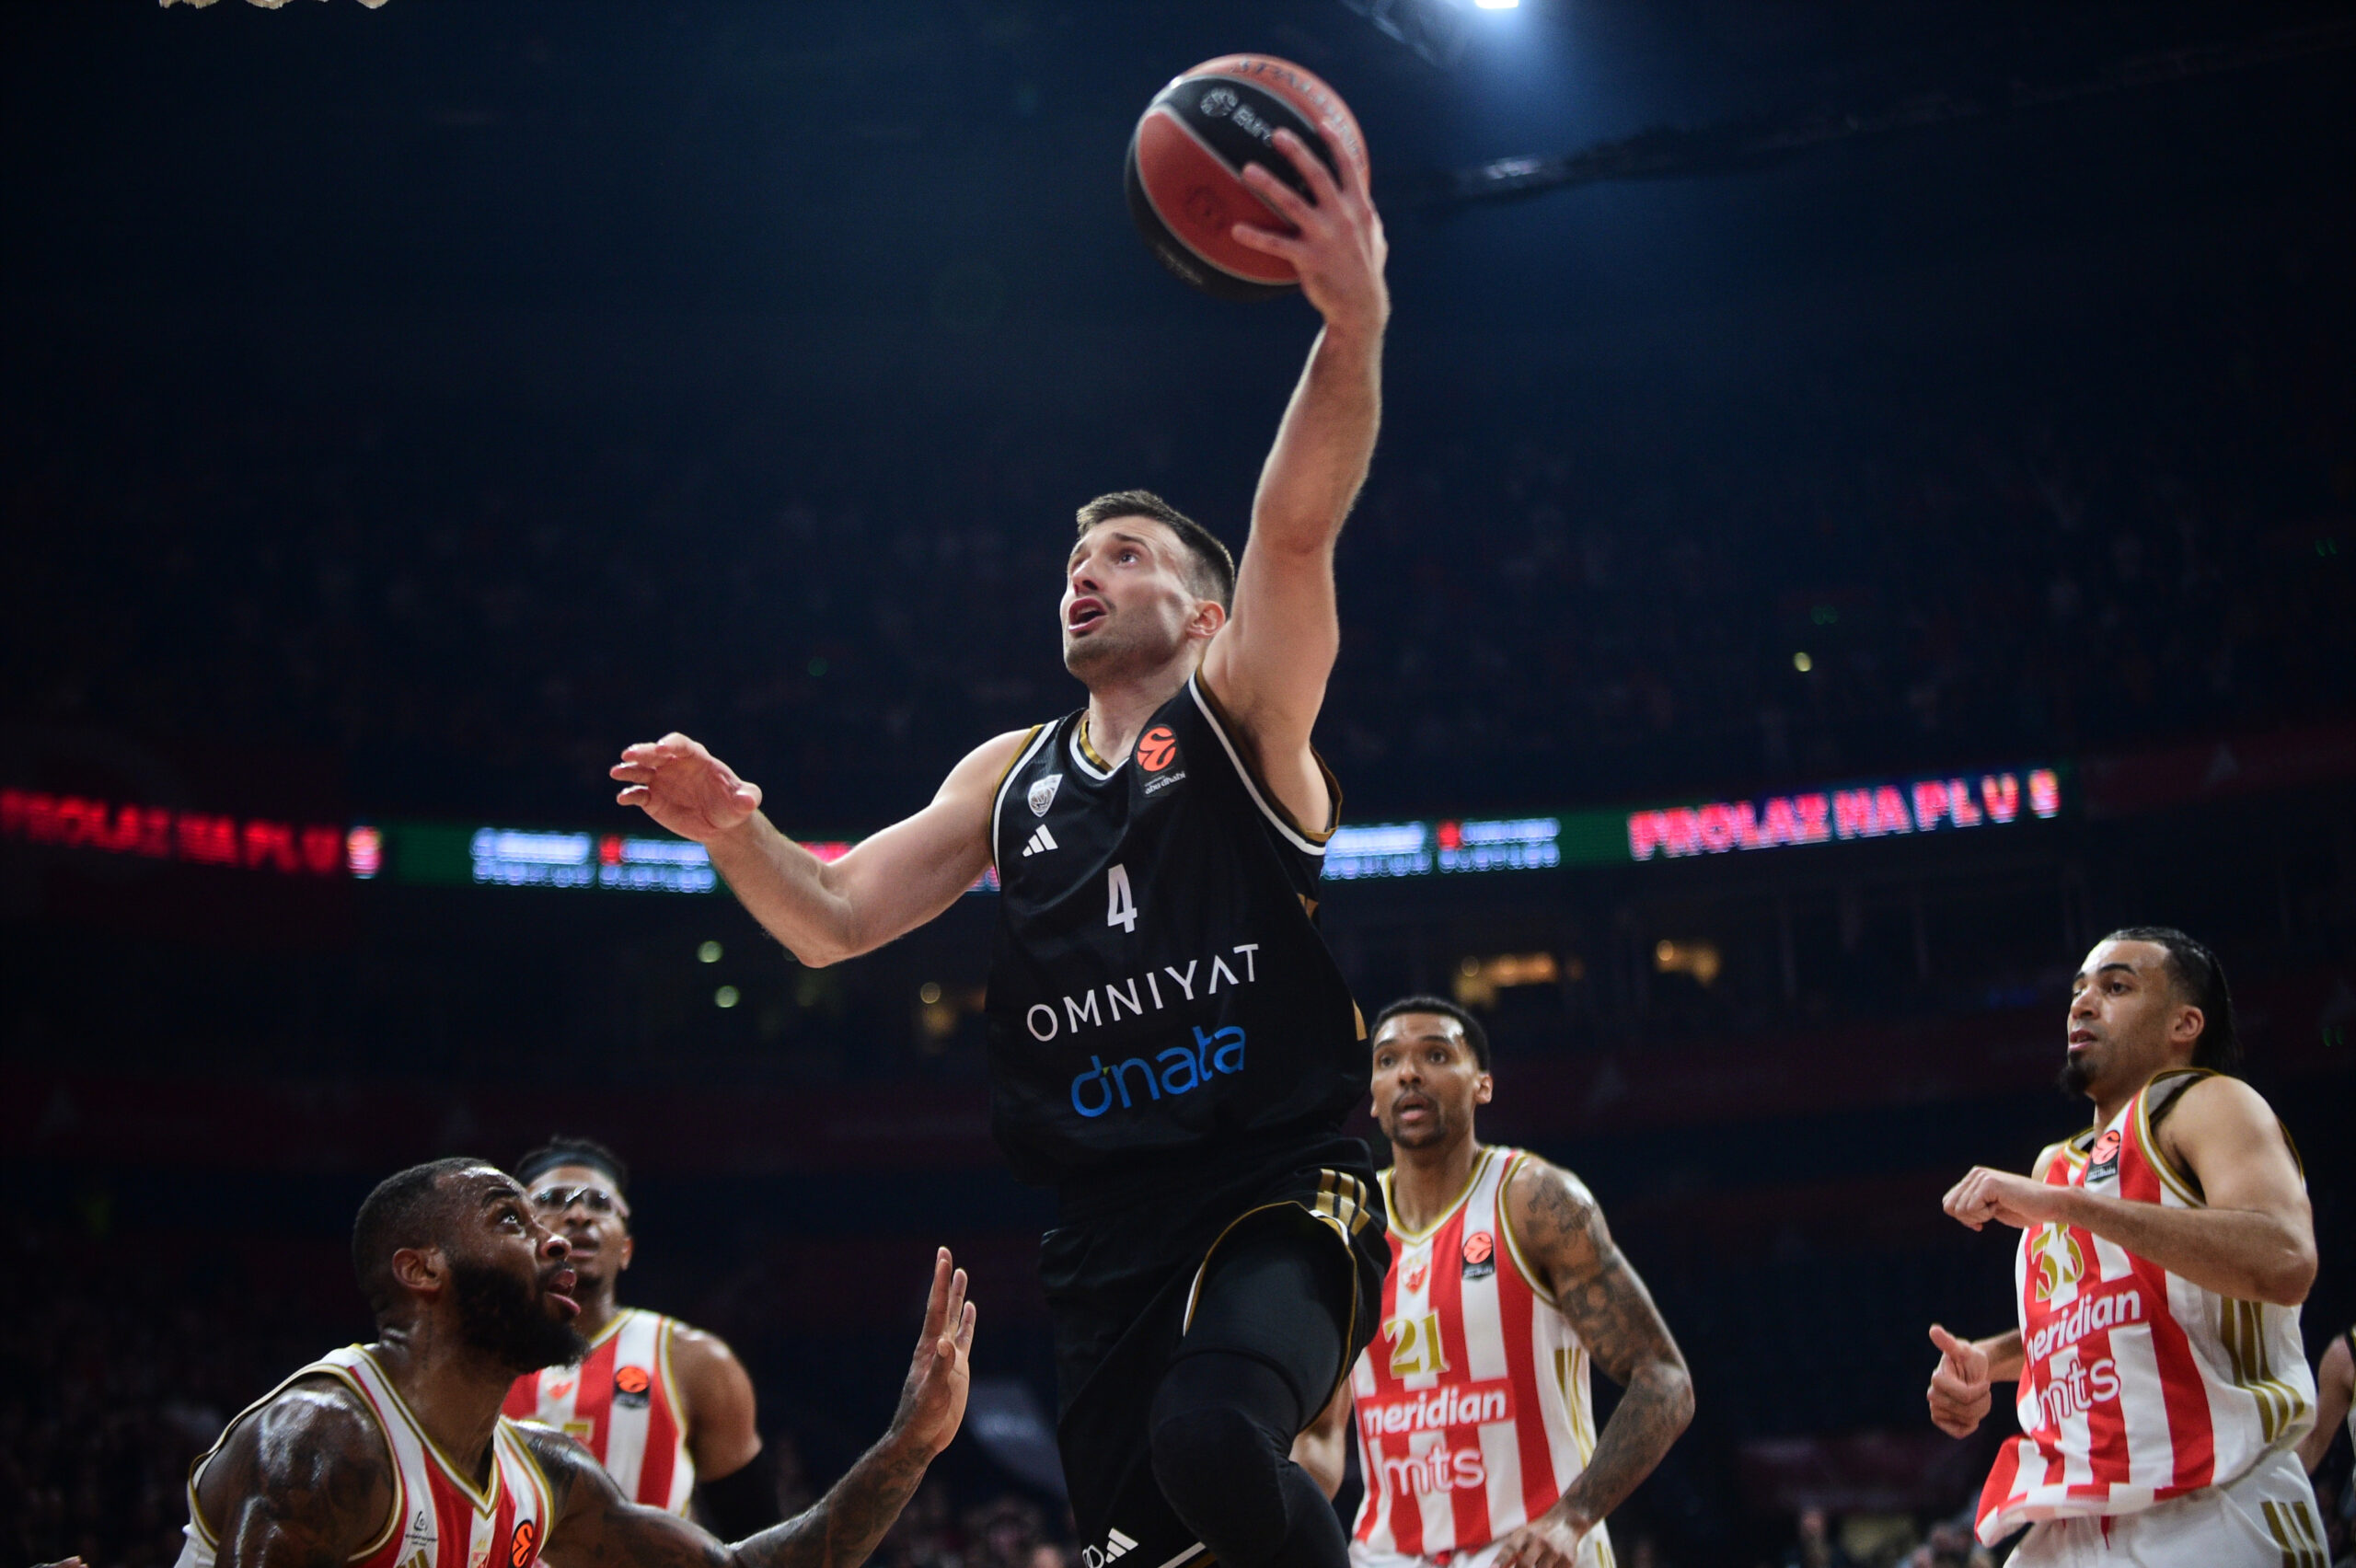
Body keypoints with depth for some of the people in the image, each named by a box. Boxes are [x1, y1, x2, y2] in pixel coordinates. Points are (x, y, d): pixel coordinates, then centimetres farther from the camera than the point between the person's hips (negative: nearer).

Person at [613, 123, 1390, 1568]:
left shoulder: (1240, 712, 3)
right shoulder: (1010, 777, 18)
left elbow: (1296, 529, -16)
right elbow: (835, 920, 15)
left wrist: (1355, 330, -33)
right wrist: (734, 830, -6)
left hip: (1283, 1197, -5)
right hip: (1107, 1238, 5)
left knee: (1214, 1434, -33)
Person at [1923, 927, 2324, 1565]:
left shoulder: (2208, 1104, -2)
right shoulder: (2054, 1166, 20)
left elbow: (2284, 1262, -23)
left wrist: (2062, 1204, -23)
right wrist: (1987, 1360, 14)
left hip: (2213, 1515, -7)